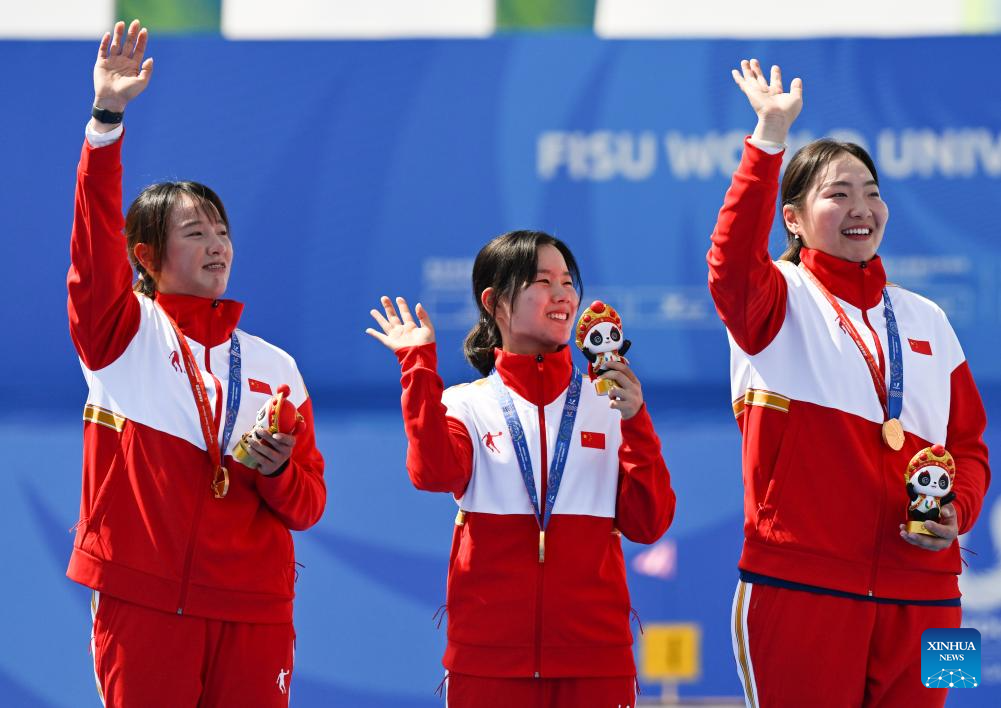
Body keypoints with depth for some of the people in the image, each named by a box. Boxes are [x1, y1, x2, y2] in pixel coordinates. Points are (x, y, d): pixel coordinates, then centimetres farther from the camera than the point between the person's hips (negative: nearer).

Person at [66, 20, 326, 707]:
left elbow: (308, 506, 13)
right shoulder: (122, 334, 5)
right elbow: (96, 245, -12)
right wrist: (107, 119, -23)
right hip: (143, 601, -2)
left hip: (252, 611, 2)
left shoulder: (274, 367, 13)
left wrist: (279, 473, -10)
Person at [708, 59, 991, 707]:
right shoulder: (780, 299, 3)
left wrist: (957, 510, -2)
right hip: (798, 584, -4)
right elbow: (733, 269, -21)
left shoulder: (925, 321, 18)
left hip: (919, 597, 4)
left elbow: (968, 445, 21)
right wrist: (769, 139, -27)